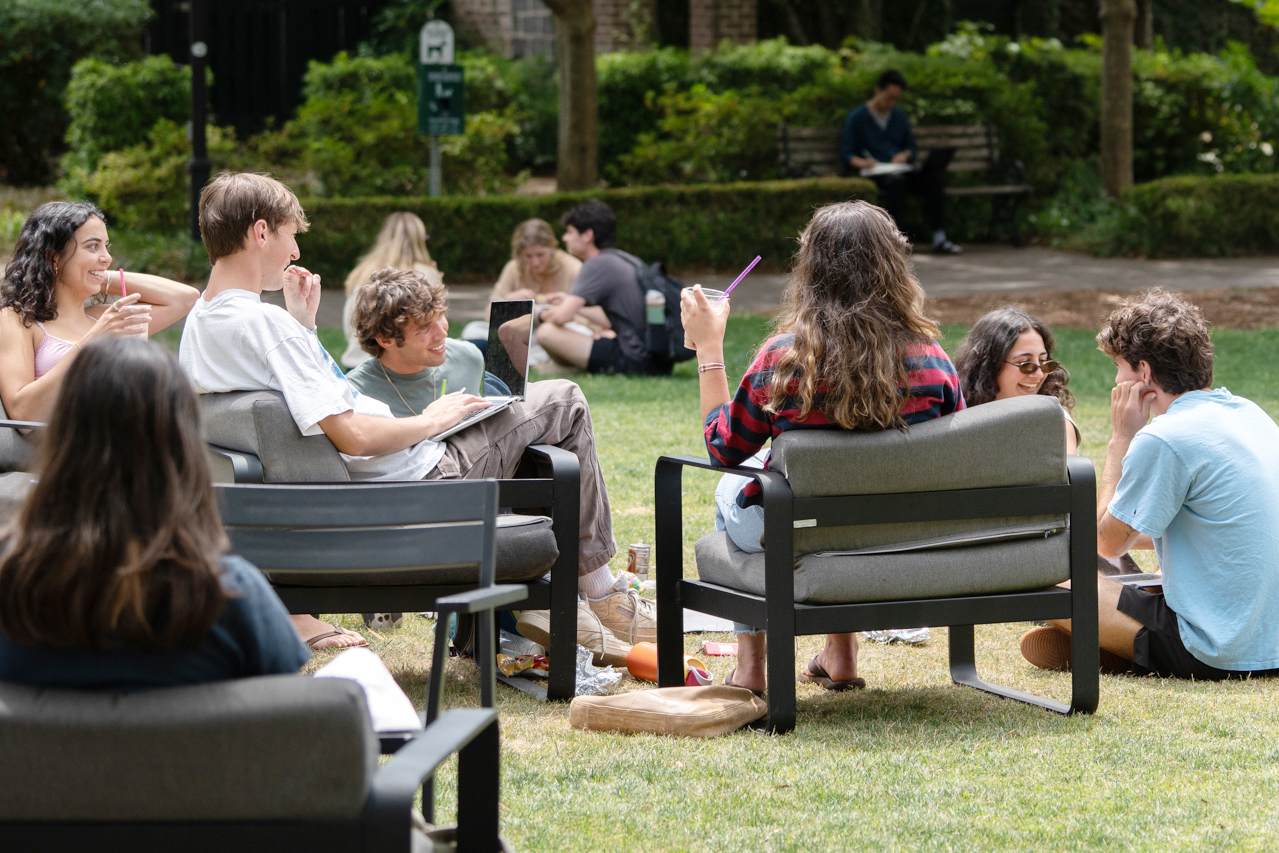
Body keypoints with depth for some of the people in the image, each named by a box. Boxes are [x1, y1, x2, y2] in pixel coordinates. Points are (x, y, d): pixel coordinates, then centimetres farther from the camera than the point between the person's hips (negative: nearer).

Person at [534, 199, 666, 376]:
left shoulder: (598, 265, -10)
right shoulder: (628, 260, 17)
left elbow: (562, 317, -17)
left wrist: (542, 315, 6)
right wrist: (572, 305, 33)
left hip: (636, 361, -10)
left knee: (547, 332, -13)